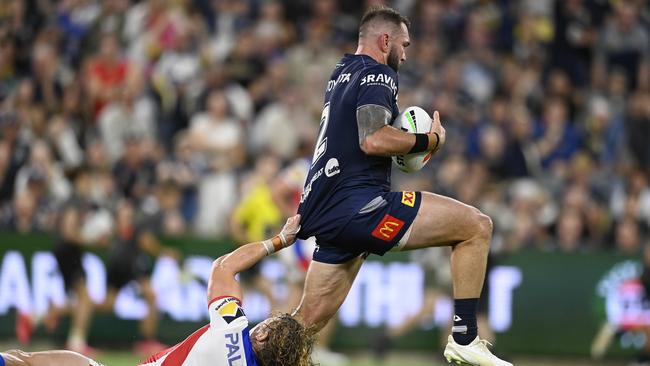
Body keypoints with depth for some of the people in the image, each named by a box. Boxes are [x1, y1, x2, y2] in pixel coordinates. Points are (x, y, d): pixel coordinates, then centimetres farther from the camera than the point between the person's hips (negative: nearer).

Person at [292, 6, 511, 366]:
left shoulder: (342, 72, 22)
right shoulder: (377, 73, -6)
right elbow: (373, 141, -22)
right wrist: (429, 140, -7)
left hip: (323, 213, 10)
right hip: (356, 205, -9)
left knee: (308, 322, 14)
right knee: (477, 226, -6)